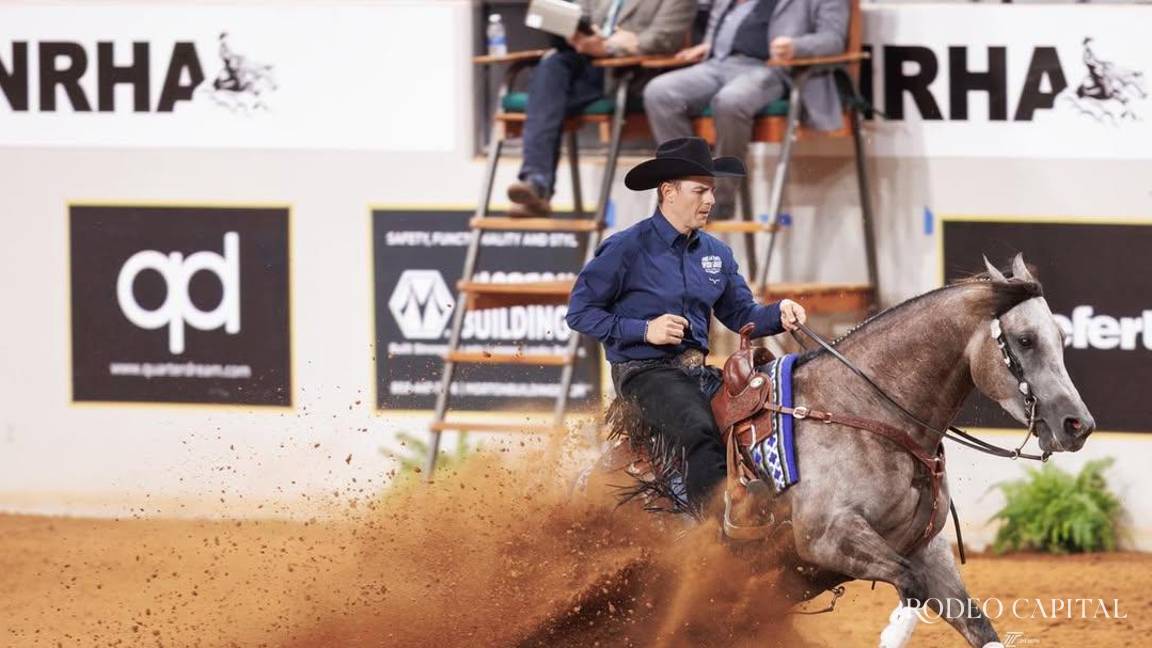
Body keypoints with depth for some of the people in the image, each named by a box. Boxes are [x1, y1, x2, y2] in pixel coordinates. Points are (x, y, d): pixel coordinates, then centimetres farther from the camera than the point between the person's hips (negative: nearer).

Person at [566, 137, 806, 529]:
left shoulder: (716, 254, 12)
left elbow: (740, 315, 18)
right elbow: (580, 312, -4)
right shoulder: (627, 250, -7)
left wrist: (778, 315, -5)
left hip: (697, 371, 7)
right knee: (699, 430, -34)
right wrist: (644, 330, -14)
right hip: (644, 372, -7)